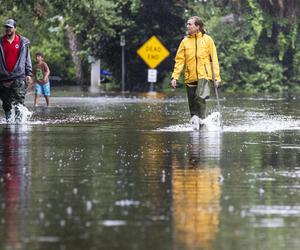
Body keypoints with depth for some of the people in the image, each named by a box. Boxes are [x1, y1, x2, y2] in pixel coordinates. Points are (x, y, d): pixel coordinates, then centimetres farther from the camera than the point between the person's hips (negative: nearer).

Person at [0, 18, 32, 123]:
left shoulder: (23, 42, 7)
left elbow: (27, 58, 11)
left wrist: (28, 74, 4)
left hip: (19, 76, -2)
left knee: (18, 101, -11)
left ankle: (18, 120, -11)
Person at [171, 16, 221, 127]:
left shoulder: (207, 39, 4)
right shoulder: (185, 41, 9)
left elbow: (214, 59, 4)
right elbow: (179, 60, 6)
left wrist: (217, 77, -2)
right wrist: (175, 77, -5)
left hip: (204, 75, -3)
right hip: (190, 78, 3)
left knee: (200, 97, -27)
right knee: (192, 104, 5)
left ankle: (201, 119, -24)